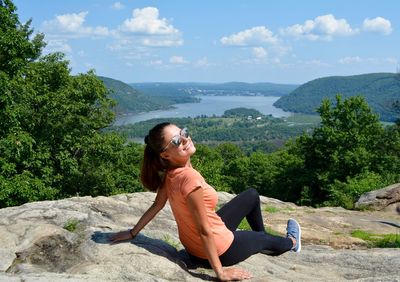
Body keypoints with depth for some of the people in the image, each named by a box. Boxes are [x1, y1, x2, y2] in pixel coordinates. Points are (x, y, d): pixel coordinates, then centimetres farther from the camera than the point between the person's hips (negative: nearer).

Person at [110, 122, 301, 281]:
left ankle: (261, 237, 45)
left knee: (252, 195, 20)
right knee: (265, 239, 24)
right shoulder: (189, 177, -36)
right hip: (219, 250, -7)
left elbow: (156, 205, -3)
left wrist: (132, 233, 10)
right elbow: (204, 231, -32)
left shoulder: (170, 172, -10)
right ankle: (291, 242, 60)